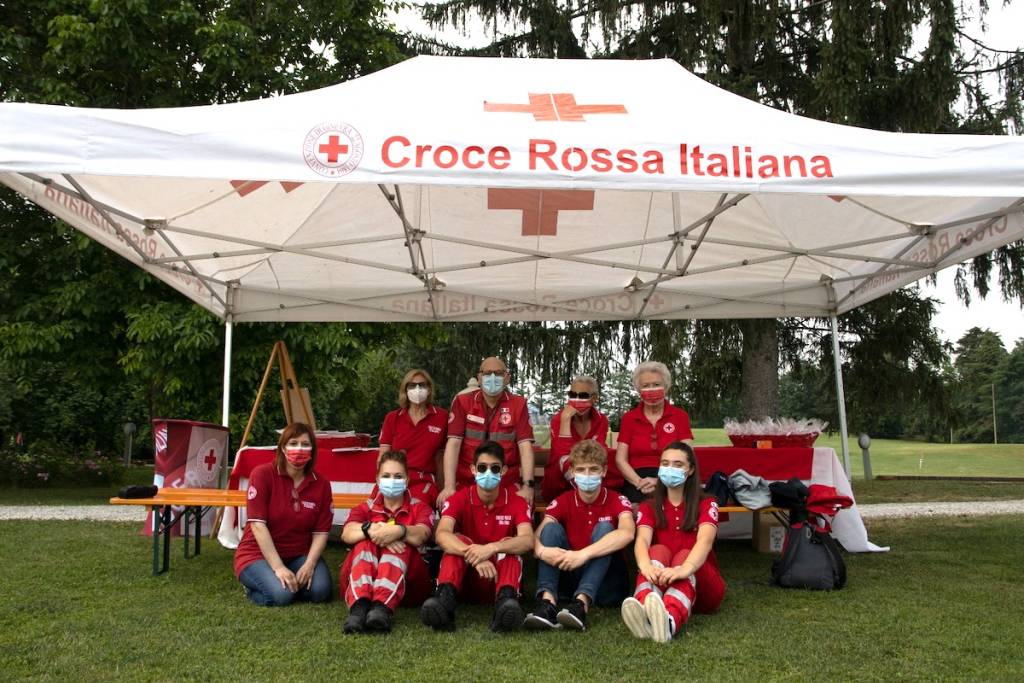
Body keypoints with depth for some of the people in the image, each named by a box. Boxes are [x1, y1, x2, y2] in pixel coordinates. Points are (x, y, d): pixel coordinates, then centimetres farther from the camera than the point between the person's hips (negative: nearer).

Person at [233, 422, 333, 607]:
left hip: (299, 554, 3)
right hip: (259, 553, -3)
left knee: (320, 591, -24)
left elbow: (320, 532, -2)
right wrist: (278, 568, -24)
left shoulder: (321, 484, -2)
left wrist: (309, 564, -20)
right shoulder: (262, 474, -12)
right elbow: (258, 525, -18)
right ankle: (253, 587, 4)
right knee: (281, 594, -29)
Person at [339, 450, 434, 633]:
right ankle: (359, 606, -51)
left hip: (407, 582, -1)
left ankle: (382, 607, -52)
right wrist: (371, 529, -32)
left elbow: (420, 535, -14)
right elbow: (347, 534, -10)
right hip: (359, 581, 1)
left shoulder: (420, 508, 12)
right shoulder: (365, 508, 15)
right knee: (365, 541, -25)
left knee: (400, 542, -27)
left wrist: (398, 531, -37)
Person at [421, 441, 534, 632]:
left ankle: (506, 600, -49)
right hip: (467, 581, 0)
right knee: (458, 540, -25)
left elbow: (527, 541, -25)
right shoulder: (459, 499, -7)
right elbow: (442, 535, -26)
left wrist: (491, 548, -43)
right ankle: (445, 599, -46)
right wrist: (474, 555, -43)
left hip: (500, 577, 0)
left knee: (509, 544, -26)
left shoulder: (516, 502, -6)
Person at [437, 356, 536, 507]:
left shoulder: (518, 405, 3)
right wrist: (449, 486, -18)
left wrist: (527, 485, -20)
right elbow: (453, 443, -7)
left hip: (507, 484, 0)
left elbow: (525, 445, -6)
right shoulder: (462, 402, 2)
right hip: (466, 482, 0)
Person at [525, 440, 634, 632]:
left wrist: (584, 554, -42)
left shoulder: (616, 501, -7)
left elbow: (627, 533, -30)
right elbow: (537, 536, -15)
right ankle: (547, 600, -39)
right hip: (569, 575, 2)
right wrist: (542, 550, -40)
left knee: (604, 528, -24)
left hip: (605, 582, -2)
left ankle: (582, 603, -43)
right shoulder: (562, 502, 1)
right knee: (551, 527, -18)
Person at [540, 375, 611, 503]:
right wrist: (565, 420, -29)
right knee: (565, 462, -34)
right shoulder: (558, 418, -11)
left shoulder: (601, 420, -2)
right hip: (557, 487, -3)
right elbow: (562, 456, -27)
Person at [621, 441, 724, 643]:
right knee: (658, 550, -27)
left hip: (701, 588, -1)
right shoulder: (649, 507, 7)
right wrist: (646, 566, -40)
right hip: (660, 582, 1)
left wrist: (684, 568, -45)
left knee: (684, 555, -31)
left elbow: (705, 541, -22)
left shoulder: (706, 504, 1)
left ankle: (669, 621, -65)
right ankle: (645, 614, -61)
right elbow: (642, 540, -15)